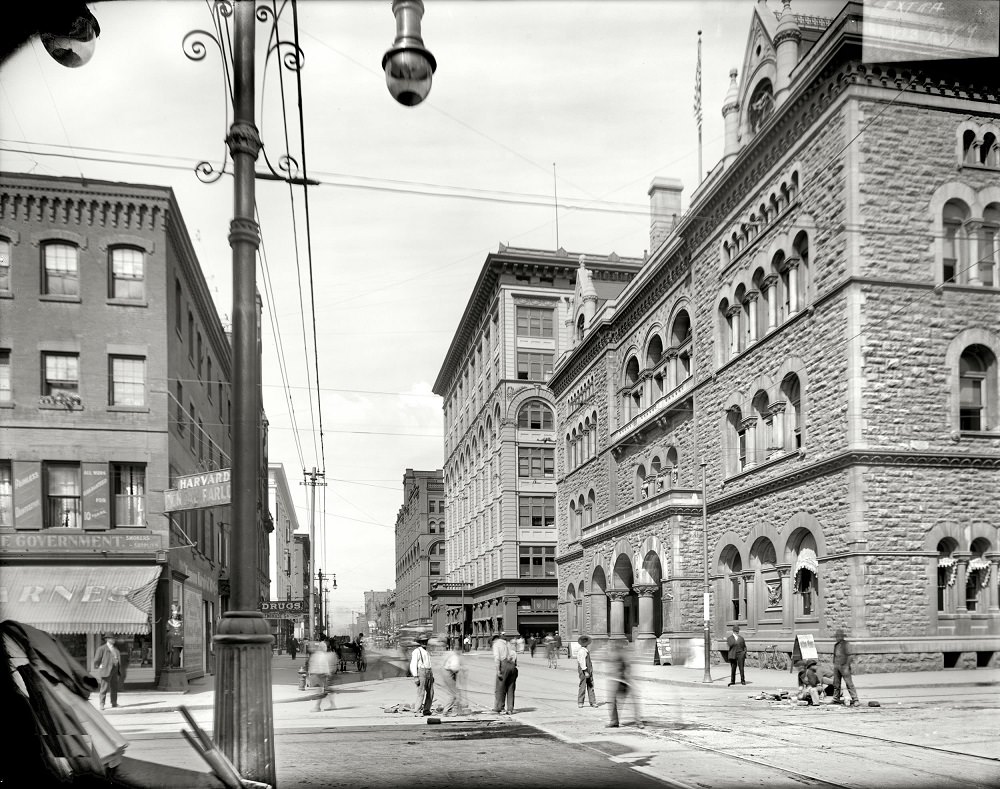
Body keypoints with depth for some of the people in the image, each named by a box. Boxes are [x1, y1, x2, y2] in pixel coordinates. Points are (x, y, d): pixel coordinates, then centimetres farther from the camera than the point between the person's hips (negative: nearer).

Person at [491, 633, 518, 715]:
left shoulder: (496, 644, 3)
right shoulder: (507, 643, 24)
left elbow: (497, 657, -11)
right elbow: (515, 655, 16)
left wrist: (498, 670, -13)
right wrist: (515, 667, 14)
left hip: (504, 665, -6)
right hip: (512, 665, 6)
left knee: (500, 688, 3)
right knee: (510, 688, 10)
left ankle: (499, 708, 6)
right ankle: (510, 709, 8)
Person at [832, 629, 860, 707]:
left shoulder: (846, 644, -6)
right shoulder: (836, 645, 16)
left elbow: (849, 656, -10)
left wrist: (847, 667, -15)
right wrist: (834, 664, 17)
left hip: (844, 666, -7)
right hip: (836, 665, 7)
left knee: (849, 683, -9)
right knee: (836, 683, 10)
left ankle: (855, 700, -8)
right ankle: (836, 699, 19)